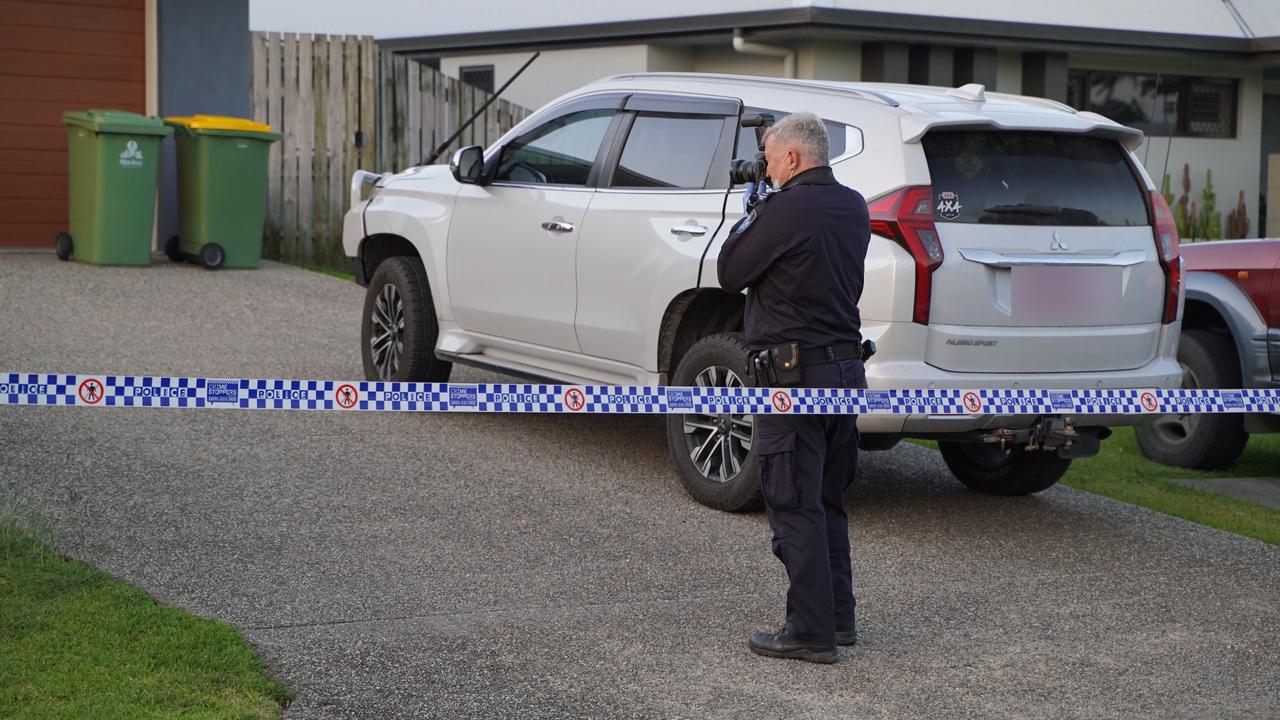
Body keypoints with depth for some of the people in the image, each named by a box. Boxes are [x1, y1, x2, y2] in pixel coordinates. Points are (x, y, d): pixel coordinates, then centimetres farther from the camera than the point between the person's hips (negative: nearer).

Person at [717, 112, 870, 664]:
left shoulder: (785, 210, -16)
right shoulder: (853, 208, 9)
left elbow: (729, 274, -8)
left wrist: (747, 218, 7)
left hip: (795, 374, -8)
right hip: (847, 366, 8)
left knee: (795, 507, -3)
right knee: (828, 503, 18)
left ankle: (811, 633, -2)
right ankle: (838, 617, 24)